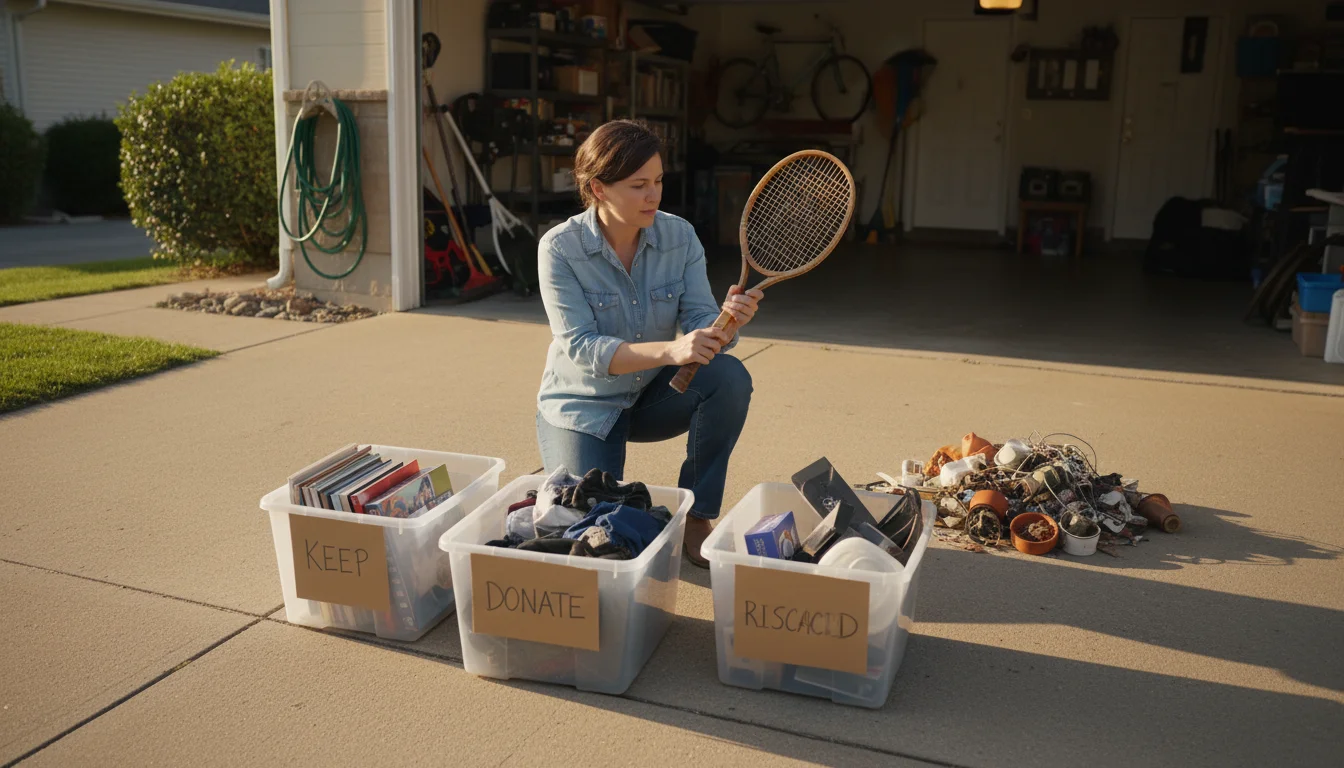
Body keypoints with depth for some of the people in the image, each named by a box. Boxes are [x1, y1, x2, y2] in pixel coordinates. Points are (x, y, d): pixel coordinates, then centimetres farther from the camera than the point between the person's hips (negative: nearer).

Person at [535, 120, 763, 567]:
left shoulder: (679, 236, -9)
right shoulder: (560, 248, -19)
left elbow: (698, 322, -13)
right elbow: (581, 348, -27)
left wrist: (726, 320, -38)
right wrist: (669, 350, -42)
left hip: (654, 396, 4)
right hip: (583, 405, -3)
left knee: (730, 376, -26)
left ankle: (696, 517, -10)